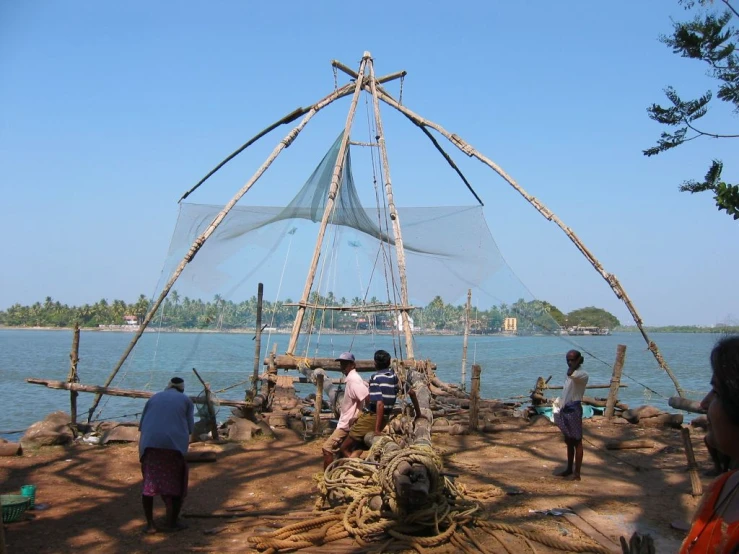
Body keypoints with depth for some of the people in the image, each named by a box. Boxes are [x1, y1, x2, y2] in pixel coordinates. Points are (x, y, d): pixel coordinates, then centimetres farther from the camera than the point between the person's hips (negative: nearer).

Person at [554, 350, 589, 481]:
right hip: (566, 409, 9)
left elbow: (570, 374, -36)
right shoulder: (571, 374, 15)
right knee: (568, 441, 16)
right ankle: (569, 469, 26)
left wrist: (578, 362, -20)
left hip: (574, 409, -9)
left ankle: (577, 472, 0)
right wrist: (560, 409, 19)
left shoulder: (582, 374, -14)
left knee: (577, 441, -3)